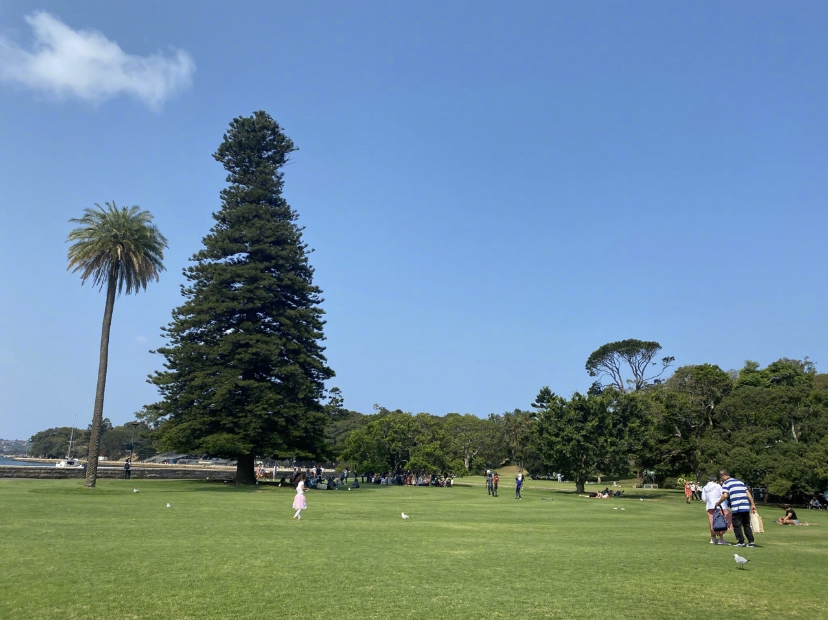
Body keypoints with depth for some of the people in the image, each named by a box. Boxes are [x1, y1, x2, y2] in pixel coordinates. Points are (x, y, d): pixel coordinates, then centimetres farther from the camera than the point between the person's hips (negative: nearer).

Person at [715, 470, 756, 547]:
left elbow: (725, 495, -11)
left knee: (737, 526, 4)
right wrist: (752, 504, 16)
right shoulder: (740, 481, 22)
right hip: (746, 507, 6)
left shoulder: (726, 483, 2)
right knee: (747, 525, 14)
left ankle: (741, 542, 3)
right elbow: (748, 493, 16)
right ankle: (751, 542, 11)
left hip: (736, 508, -6)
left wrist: (718, 503, 1)